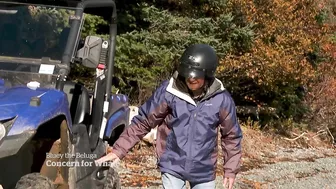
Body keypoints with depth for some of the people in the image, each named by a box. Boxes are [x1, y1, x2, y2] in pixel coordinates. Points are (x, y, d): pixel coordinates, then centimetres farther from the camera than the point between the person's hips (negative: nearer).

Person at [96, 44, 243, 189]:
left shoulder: (222, 99, -12)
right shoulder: (168, 91, -14)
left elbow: (232, 136, 2)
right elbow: (143, 122, -8)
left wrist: (231, 169, 2)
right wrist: (118, 150, -12)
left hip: (204, 171, 1)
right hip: (172, 166, -1)